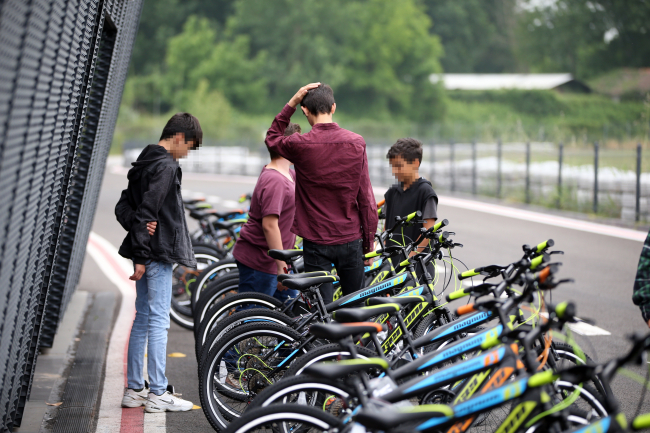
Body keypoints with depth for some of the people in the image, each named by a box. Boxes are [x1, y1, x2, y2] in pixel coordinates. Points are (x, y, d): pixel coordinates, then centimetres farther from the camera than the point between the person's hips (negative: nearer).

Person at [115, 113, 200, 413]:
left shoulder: (145, 163, 16)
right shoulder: (166, 166, -14)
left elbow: (123, 207, 15)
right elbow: (147, 210, -20)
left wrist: (136, 226, -4)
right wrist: (142, 256, -18)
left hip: (145, 253, 10)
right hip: (157, 253, -10)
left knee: (142, 318, 13)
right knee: (158, 321, -6)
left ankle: (134, 389, 17)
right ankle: (158, 394, -3)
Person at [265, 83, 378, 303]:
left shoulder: (300, 145, -10)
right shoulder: (357, 142, -4)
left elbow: (272, 138, 14)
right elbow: (366, 198, -1)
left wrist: (292, 103, 5)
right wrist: (369, 241, 8)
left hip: (316, 242, -2)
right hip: (350, 239, 2)